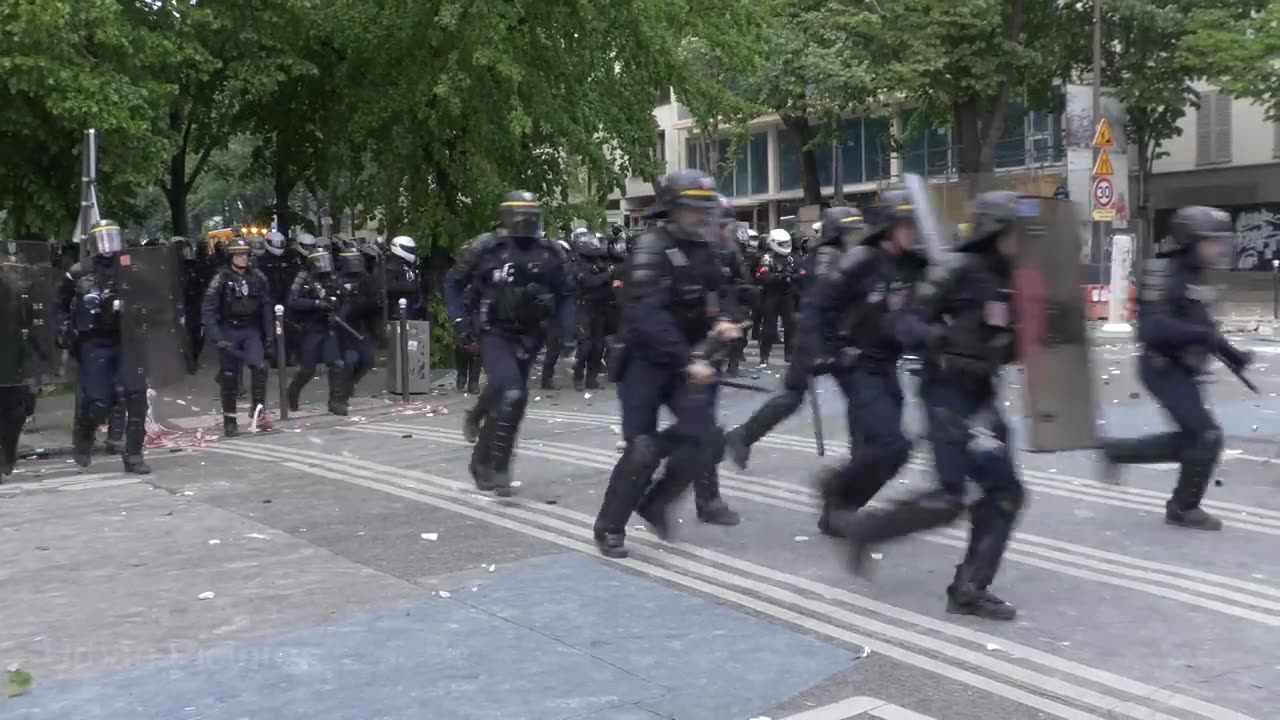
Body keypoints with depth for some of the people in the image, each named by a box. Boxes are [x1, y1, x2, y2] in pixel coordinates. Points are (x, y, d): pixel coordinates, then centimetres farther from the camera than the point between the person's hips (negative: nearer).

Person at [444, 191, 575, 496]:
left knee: (503, 400, 12)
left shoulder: (550, 254, 0)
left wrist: (567, 329, -2)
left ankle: (482, 460, 32)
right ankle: (498, 468, -9)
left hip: (528, 338, 4)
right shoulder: (486, 248, -8)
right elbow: (455, 284, 4)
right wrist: (460, 320, -5)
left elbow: (565, 294, 11)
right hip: (494, 334, -4)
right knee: (511, 395, -21)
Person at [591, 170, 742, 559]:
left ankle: (654, 504, 14)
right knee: (642, 450, -6)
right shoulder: (651, 249, -17)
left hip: (690, 360, 6)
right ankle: (609, 528, 14)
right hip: (646, 362, -6)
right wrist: (688, 361, -32)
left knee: (701, 440, -9)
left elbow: (720, 292, 17)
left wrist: (724, 319, -7)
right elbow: (648, 315, -27)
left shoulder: (708, 248, 5)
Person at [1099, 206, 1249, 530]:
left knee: (1192, 439, 12)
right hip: (1164, 368, -10)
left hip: (1182, 370, 10)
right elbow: (1153, 328, -30)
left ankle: (1117, 450, 26)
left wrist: (1231, 352, 7)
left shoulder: (1195, 276, 10)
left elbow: (1199, 323, 18)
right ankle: (1183, 508, 8)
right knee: (1207, 435, -9)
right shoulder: (1164, 273, -19)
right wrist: (1204, 334, -32)